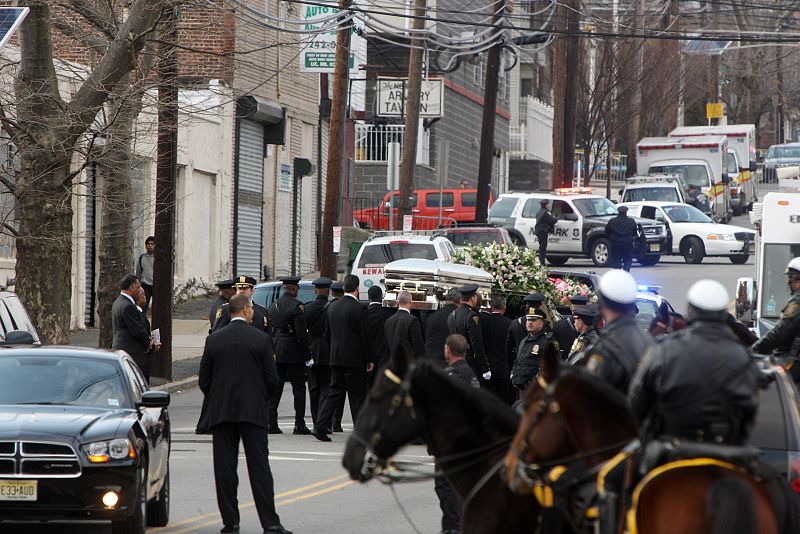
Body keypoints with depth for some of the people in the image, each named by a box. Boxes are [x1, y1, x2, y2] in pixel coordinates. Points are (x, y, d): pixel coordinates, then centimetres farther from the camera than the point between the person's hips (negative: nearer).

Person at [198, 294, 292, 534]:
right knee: (259, 467, 0)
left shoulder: (214, 339, 1)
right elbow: (272, 379, -3)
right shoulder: (261, 339, -4)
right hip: (254, 412, -1)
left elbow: (204, 380, 3)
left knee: (224, 468, 5)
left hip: (221, 413, 2)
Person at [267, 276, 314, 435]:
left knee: (275, 388, 8)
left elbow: (269, 331, 12)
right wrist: (307, 356, -10)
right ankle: (299, 425, -3)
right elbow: (302, 333, -15)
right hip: (293, 354, -6)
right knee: (299, 389, 0)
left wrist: (271, 352, 16)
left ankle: (271, 423, 6)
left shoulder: (273, 306, 9)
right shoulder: (296, 306, -12)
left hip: (276, 352, 6)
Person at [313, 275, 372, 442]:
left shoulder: (333, 306, 6)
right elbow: (364, 336, -11)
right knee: (357, 396, 2)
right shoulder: (359, 308, -13)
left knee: (335, 392, 10)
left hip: (336, 357, 6)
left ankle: (321, 427, 1)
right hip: (354, 359, -6)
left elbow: (328, 332, 13)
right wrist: (369, 360, -4)